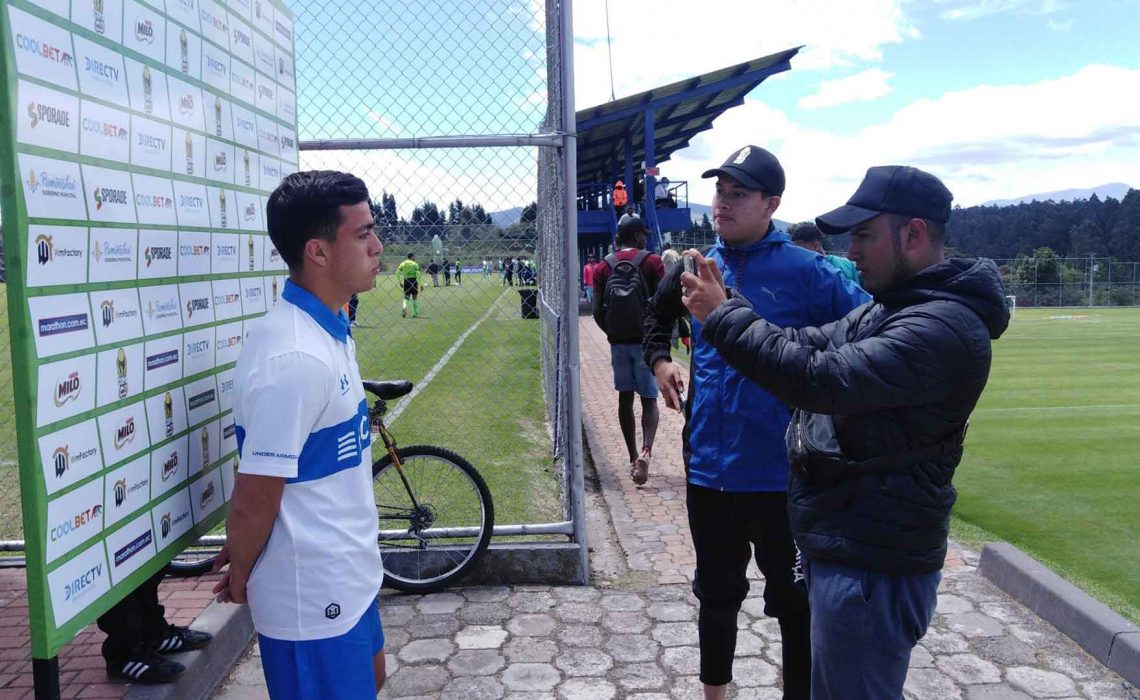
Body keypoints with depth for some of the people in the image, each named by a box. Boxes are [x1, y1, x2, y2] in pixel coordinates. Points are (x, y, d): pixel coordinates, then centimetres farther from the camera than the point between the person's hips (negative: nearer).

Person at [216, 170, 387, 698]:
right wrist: (240, 579, -5)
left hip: (346, 575, 9)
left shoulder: (328, 331, 3)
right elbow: (254, 499, -23)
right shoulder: (294, 358, -29)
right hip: (313, 595, -9)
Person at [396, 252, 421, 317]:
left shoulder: (403, 264, 8)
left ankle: (404, 307, -24)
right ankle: (415, 313, 17)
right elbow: (418, 274, -13)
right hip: (413, 280, -3)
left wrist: (400, 282, 10)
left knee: (406, 297, 9)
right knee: (414, 297, 11)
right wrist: (418, 283, -11)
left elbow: (398, 273, 3)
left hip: (406, 281, 3)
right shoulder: (415, 264, -3)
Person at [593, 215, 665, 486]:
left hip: (618, 342, 3)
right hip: (647, 341, -3)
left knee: (625, 398, 14)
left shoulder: (603, 267, 4)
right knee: (649, 399, 4)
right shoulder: (652, 262, -4)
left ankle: (633, 458, 21)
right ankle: (645, 451, -18)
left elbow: (597, 312, 0)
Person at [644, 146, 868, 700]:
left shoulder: (805, 271, -11)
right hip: (708, 467, 5)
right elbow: (658, 316, 23)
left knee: (794, 601, 12)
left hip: (781, 473, -5)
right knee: (716, 594, 22)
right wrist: (659, 359, 7)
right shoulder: (696, 266, 5)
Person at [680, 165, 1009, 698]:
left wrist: (724, 317, -22)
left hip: (873, 564, -10)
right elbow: (812, 344, 8)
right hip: (839, 542, 10)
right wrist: (725, 311, -7)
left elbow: (821, 379, -30)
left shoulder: (943, 326, -22)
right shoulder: (891, 307, 11)